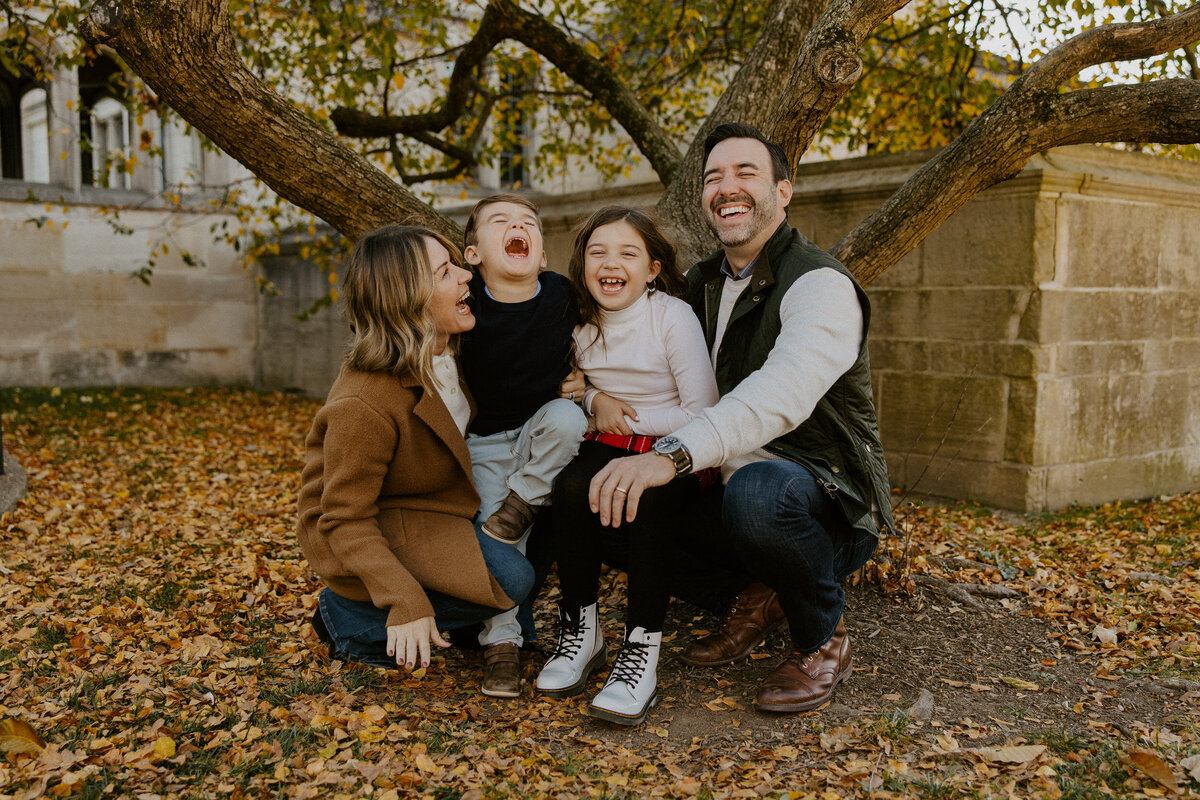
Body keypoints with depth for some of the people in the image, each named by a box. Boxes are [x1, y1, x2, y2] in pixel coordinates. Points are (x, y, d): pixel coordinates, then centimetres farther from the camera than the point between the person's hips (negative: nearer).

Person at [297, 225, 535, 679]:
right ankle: (351, 619, -7)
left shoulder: (440, 356, -5)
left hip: (422, 514, 8)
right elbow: (346, 521, -26)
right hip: (370, 535, -8)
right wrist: (405, 603, -37)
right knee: (509, 578, -21)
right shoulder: (363, 406, -31)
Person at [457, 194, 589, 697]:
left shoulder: (563, 296, -7)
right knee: (497, 545, -13)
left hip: (543, 430, 1)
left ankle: (523, 502, -13)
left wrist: (584, 382, -3)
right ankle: (502, 641, 1)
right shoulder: (466, 302, -11)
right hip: (485, 438, -1)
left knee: (567, 417, -33)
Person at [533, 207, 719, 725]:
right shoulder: (584, 326, 4)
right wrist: (597, 401, -1)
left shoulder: (672, 317, -12)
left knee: (647, 498, -36)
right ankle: (580, 630, -14)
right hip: (610, 449, 4)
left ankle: (642, 650, -29)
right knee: (570, 486, -28)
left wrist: (628, 417, -11)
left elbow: (702, 415, -15)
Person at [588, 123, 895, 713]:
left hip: (828, 509, -7)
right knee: (614, 511, -4)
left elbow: (783, 392, -36)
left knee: (757, 489, -40)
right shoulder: (700, 285, 10)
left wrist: (673, 453, -51)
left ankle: (823, 639, -9)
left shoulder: (821, 285, -17)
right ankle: (758, 595, 10)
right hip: (723, 489, 8)